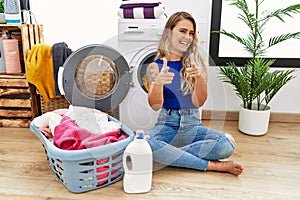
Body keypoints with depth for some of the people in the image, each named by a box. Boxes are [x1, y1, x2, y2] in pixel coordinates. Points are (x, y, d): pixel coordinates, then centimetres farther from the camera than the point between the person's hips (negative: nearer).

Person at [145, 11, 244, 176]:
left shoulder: (196, 62, 5)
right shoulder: (155, 67, 1)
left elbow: (198, 102, -4)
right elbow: (155, 106, -9)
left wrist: (199, 77, -24)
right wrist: (158, 83, -30)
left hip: (192, 125, 1)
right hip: (167, 124, -1)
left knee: (227, 144, -27)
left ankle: (169, 155, -13)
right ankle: (212, 165, -21)